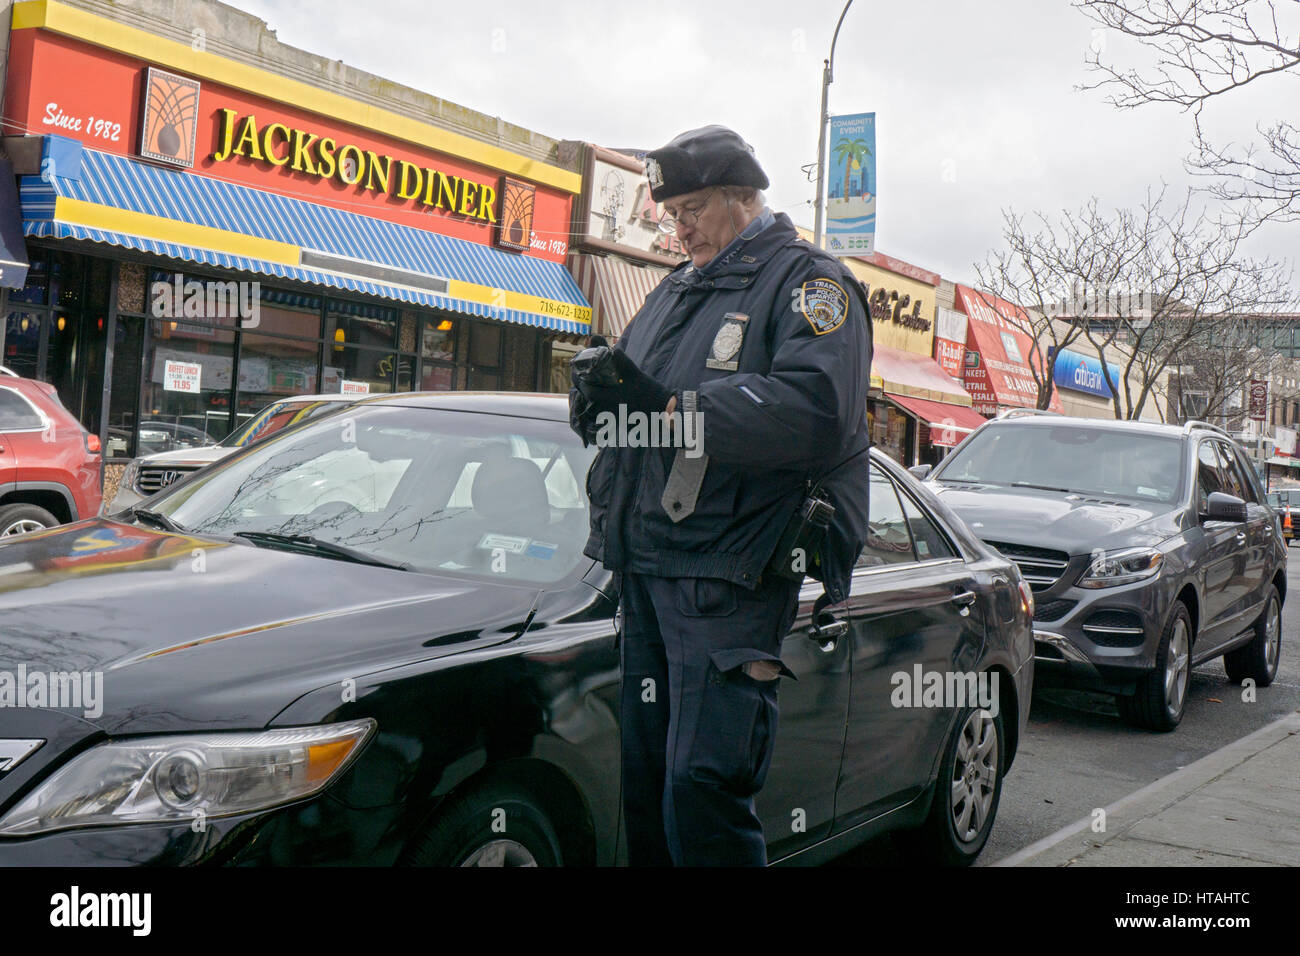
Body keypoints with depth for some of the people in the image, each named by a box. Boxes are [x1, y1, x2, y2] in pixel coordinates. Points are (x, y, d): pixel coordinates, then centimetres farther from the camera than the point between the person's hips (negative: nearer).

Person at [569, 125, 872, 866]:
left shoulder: (808, 283, -1)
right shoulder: (677, 291, 24)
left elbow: (816, 409, -19)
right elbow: (627, 405, 24)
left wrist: (667, 404, -21)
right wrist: (599, 394, -2)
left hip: (727, 577, -8)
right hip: (646, 568, 8)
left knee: (703, 790, -11)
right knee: (646, 784, 12)